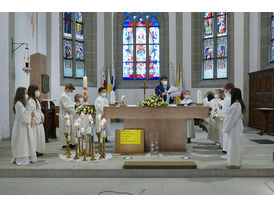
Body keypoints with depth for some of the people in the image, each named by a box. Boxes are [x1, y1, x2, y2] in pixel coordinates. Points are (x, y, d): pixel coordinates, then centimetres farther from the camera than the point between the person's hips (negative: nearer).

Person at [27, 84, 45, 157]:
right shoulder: (30, 101, -15)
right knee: (35, 136, -3)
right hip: (35, 123, -10)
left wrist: (42, 117, 4)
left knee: (39, 136, 13)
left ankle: (38, 151, 22)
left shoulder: (36, 100, 14)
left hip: (39, 122, 10)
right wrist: (38, 121, -15)